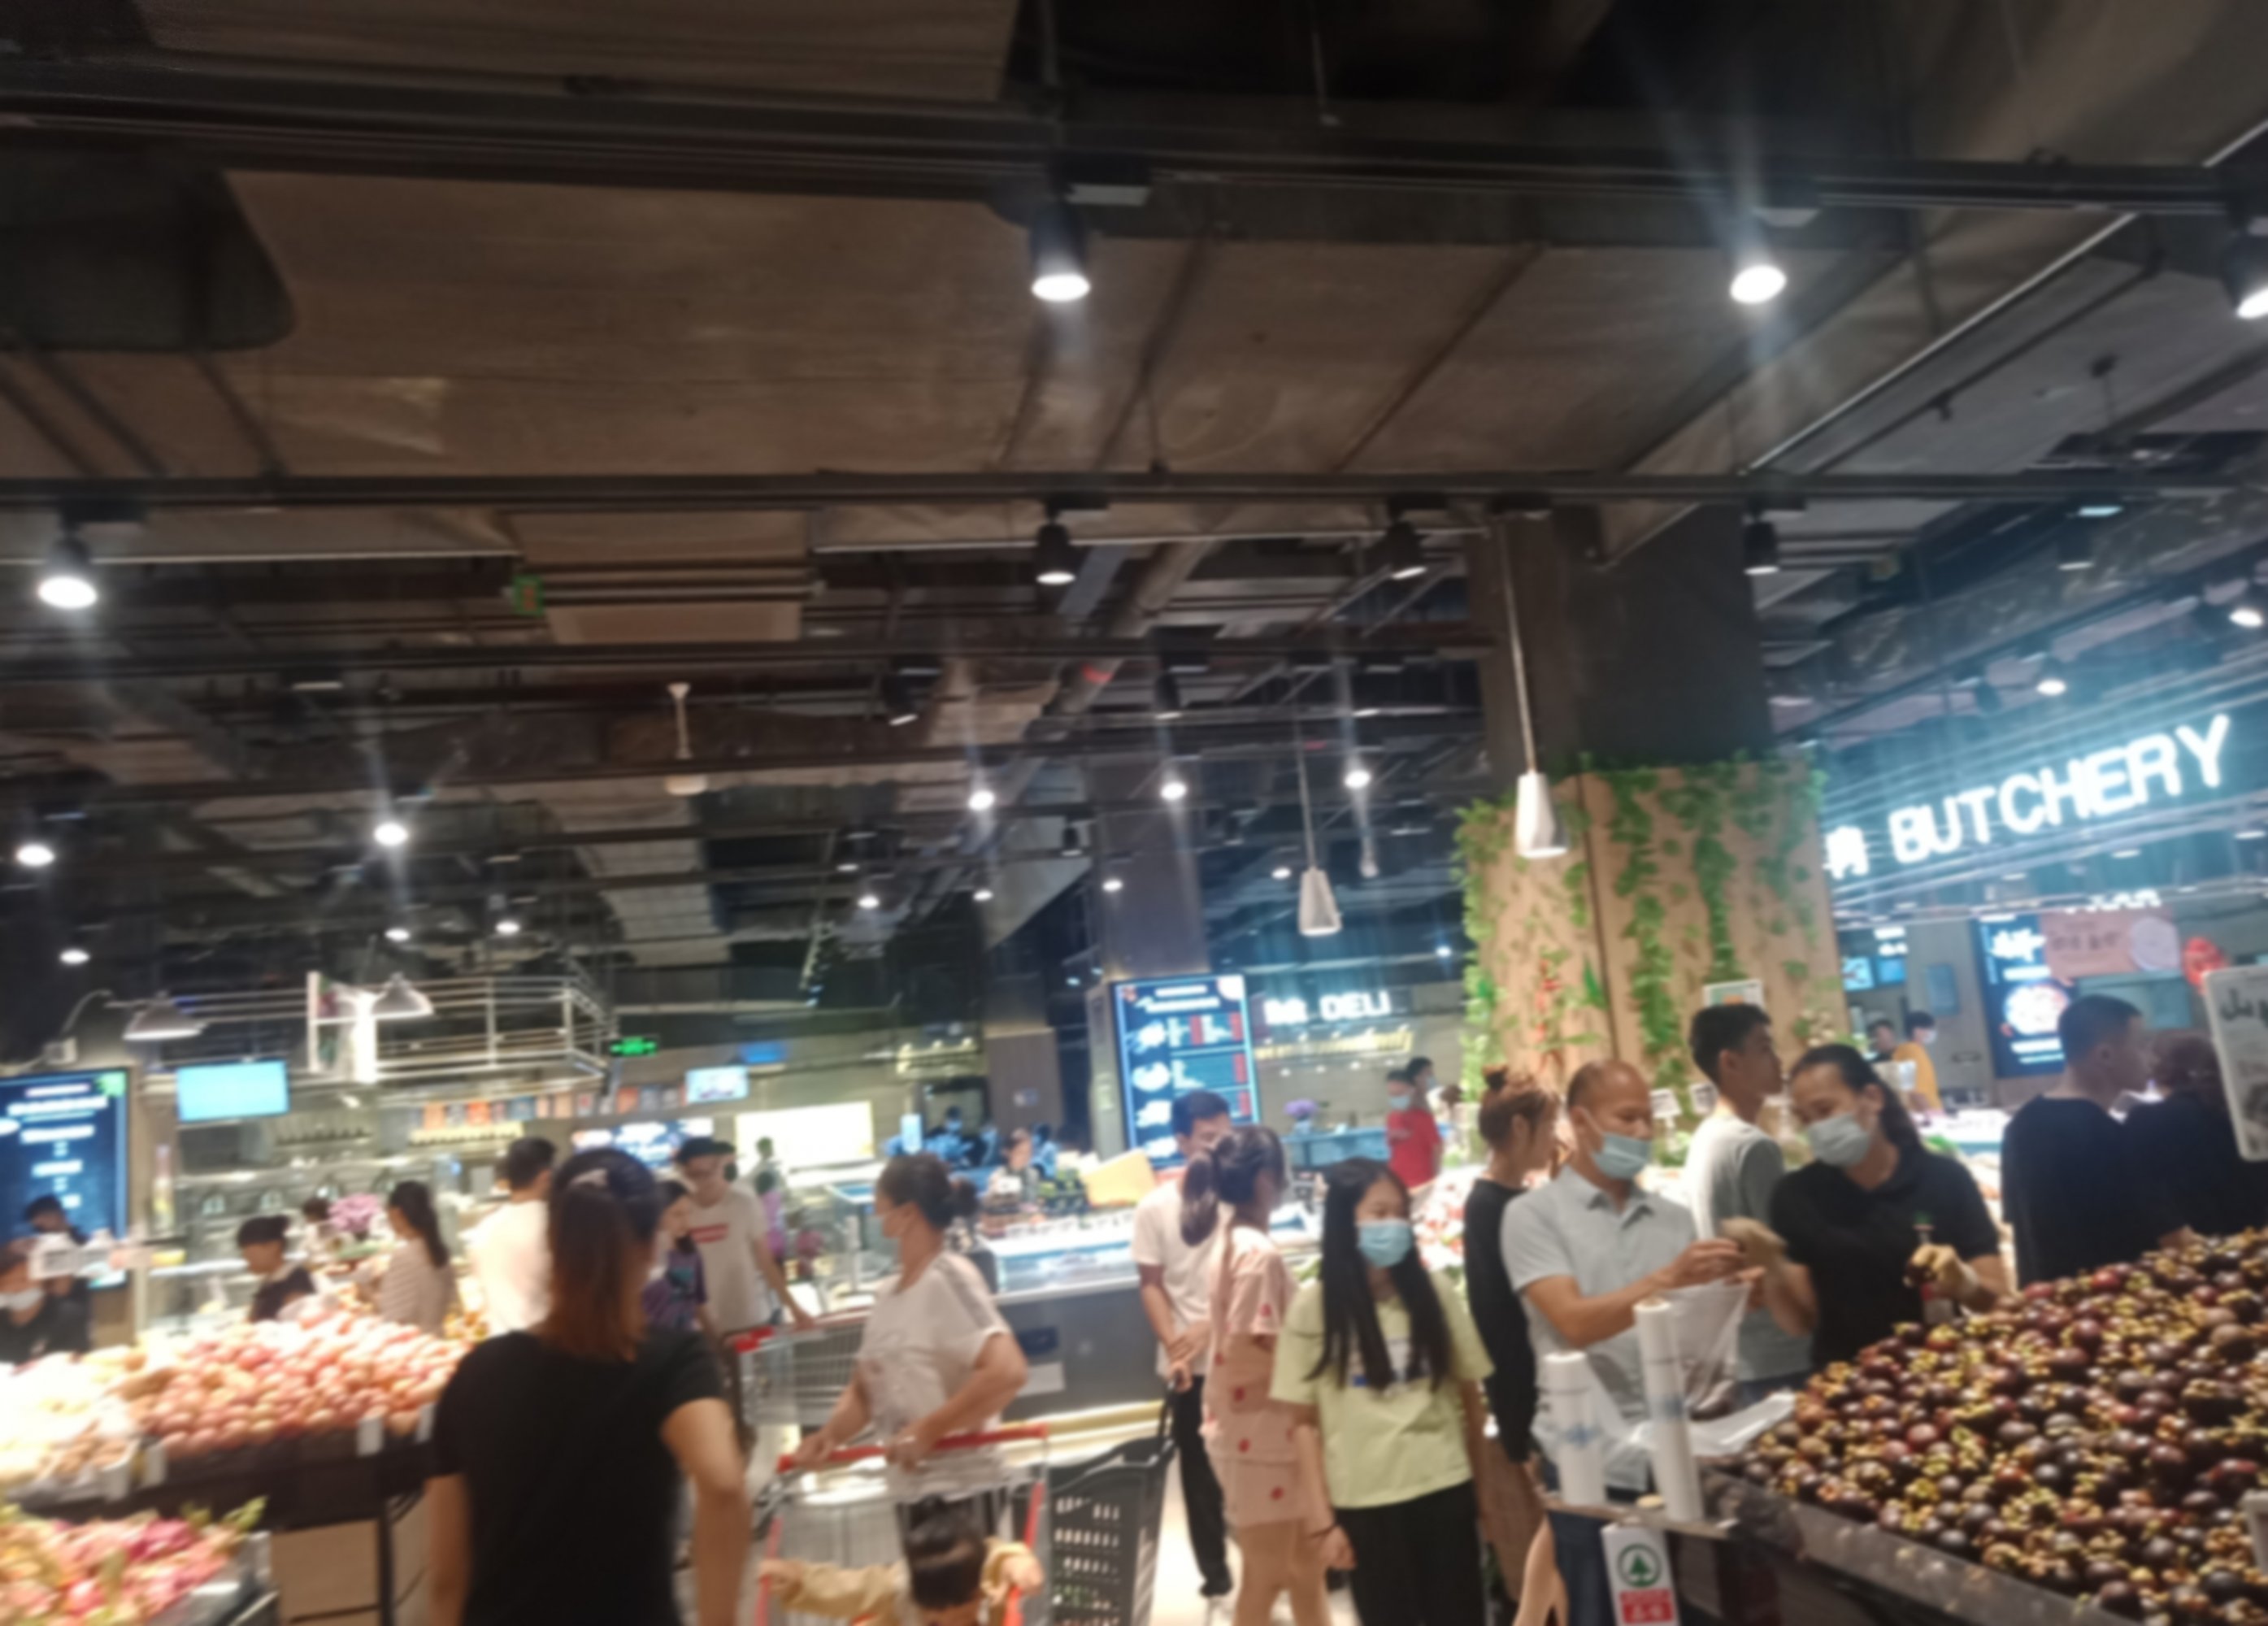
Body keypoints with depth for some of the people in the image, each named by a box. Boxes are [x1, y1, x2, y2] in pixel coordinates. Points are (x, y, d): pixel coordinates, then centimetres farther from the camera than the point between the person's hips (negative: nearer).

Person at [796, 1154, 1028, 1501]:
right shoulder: (889, 1292, 9)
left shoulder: (948, 1279, -16)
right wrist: (832, 1433, -5)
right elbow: (864, 1387, 14)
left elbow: (1007, 1371, -27)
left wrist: (928, 1430, -26)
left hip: (960, 1489, -8)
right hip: (911, 1490, 9)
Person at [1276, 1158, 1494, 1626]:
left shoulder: (1433, 1293, 1)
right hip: (1365, 1501, -2)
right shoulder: (1314, 1307, -5)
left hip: (1445, 1490, 2)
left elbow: (1470, 1394, 7)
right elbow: (1305, 1422, -3)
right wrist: (1323, 1519, -5)